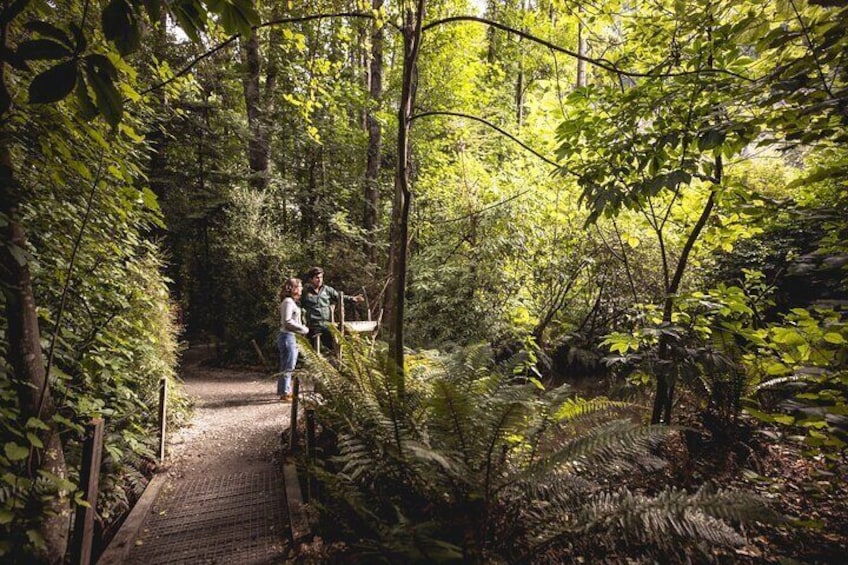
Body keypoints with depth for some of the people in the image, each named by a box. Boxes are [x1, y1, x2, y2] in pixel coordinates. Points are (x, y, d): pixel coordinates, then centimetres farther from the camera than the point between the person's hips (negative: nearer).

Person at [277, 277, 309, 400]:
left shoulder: (291, 301, 17)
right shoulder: (288, 301, -13)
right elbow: (287, 321, -20)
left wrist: (302, 328, 7)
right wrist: (303, 329, -13)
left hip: (291, 337, 10)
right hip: (287, 336, -10)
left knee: (286, 366, 15)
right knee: (288, 366, -5)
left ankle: (285, 390, 23)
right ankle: (285, 393, 2)